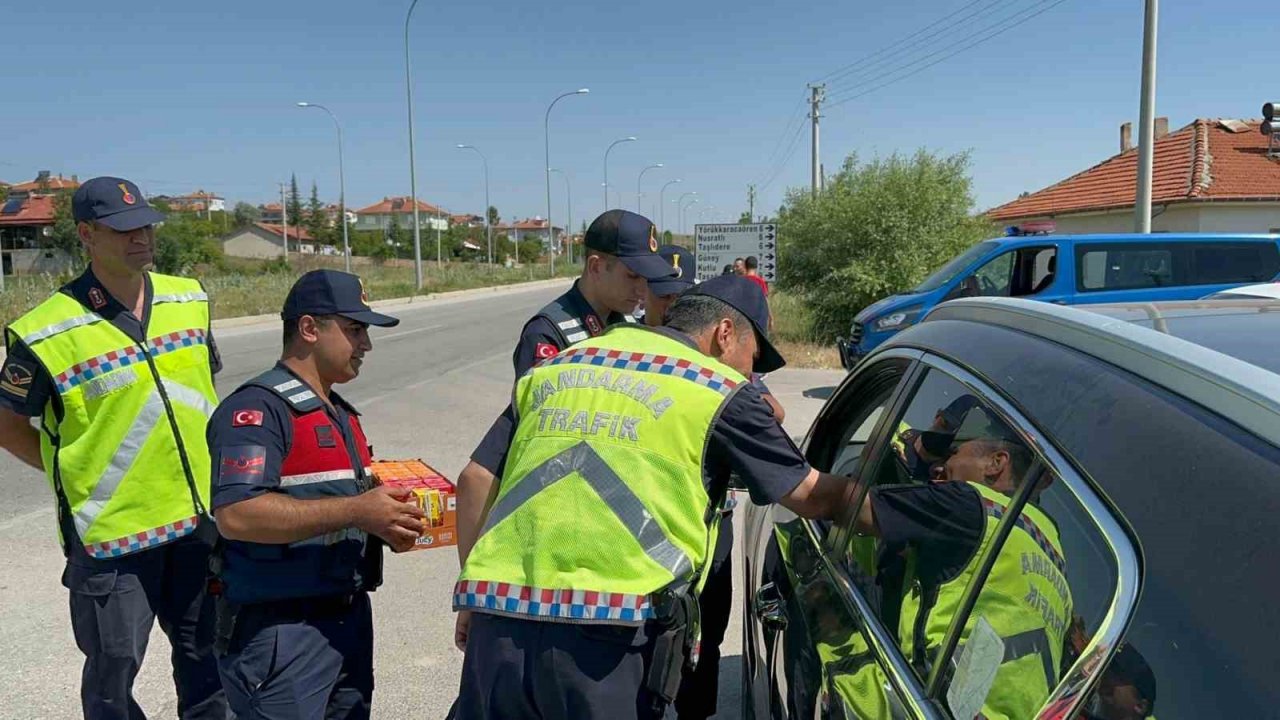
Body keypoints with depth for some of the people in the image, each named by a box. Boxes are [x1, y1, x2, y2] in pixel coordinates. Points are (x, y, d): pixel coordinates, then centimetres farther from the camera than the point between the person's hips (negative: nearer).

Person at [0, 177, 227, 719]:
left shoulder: (190, 299, 3)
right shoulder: (47, 332, -14)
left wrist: (198, 472, 11)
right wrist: (78, 474, -4)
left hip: (200, 516, 5)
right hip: (111, 528, -4)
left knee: (206, 653, 18)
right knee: (114, 671, 11)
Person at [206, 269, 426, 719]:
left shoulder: (342, 414, 16)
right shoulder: (257, 409, -14)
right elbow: (237, 515, -27)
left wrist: (387, 523, 5)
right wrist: (357, 510, -24)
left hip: (349, 621, 9)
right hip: (279, 629, -9)